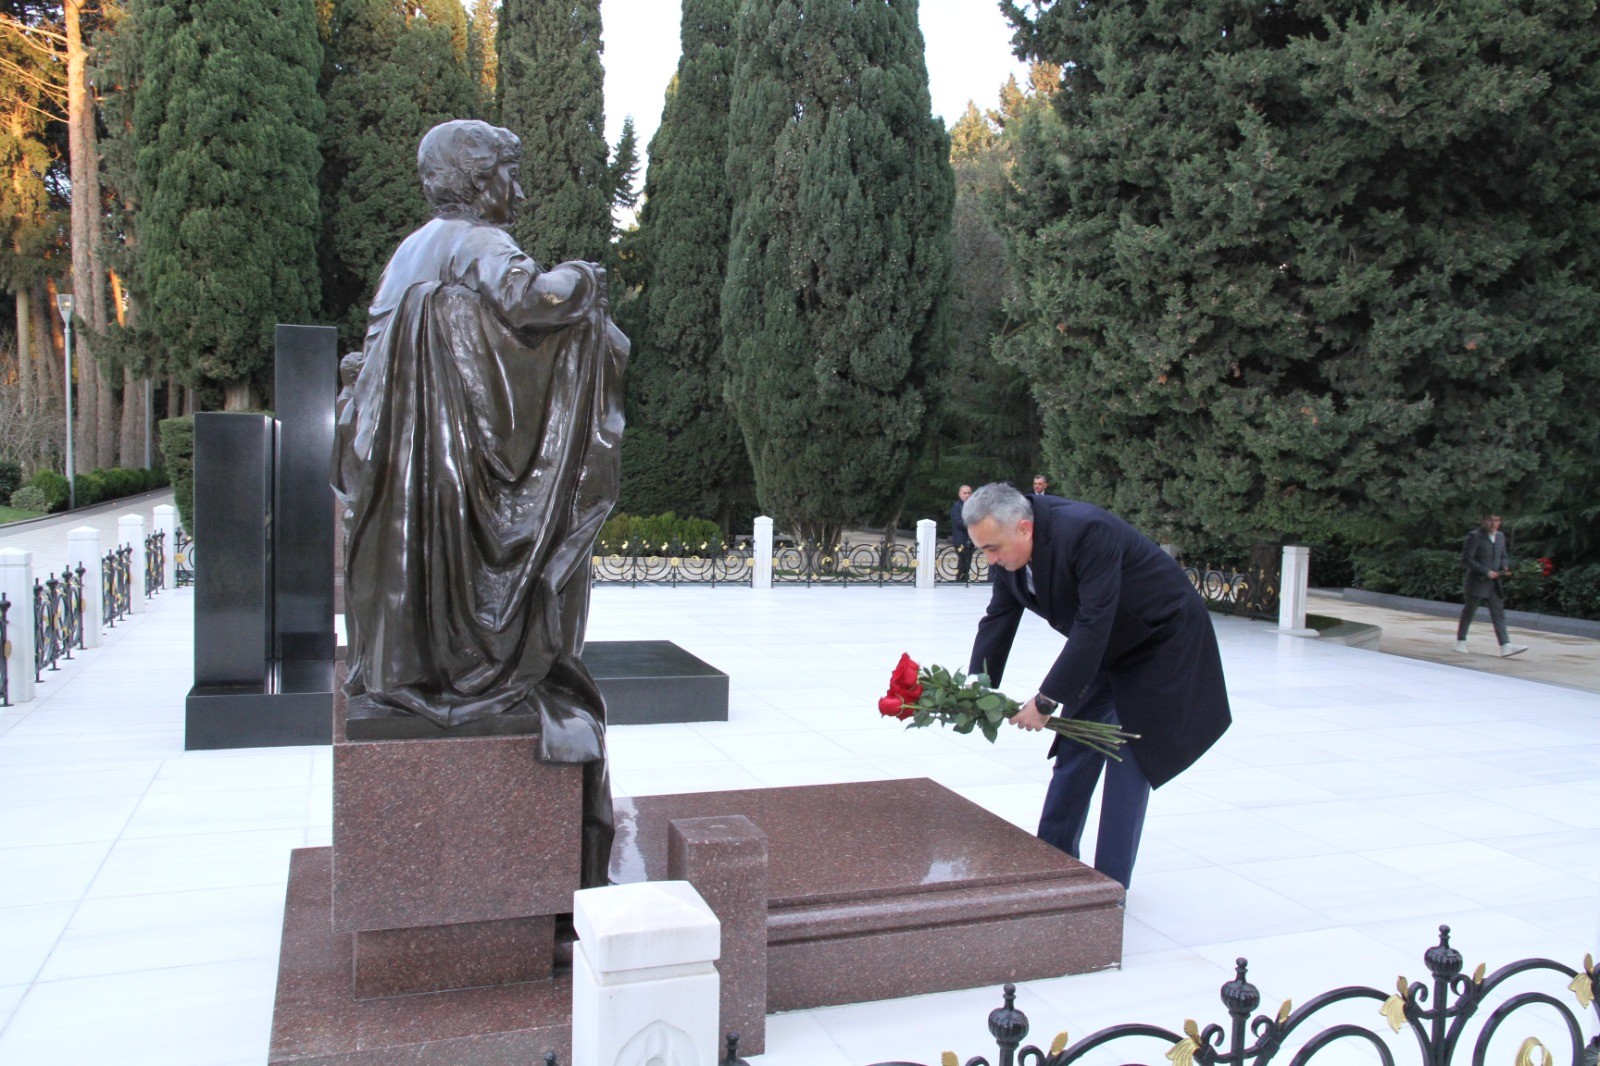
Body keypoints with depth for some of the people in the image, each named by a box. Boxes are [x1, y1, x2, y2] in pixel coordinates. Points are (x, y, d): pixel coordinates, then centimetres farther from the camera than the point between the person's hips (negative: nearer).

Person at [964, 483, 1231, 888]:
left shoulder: (1086, 531, -35)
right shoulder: (1009, 548, -11)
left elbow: (1093, 625, -36)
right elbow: (998, 619, -5)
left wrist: (1045, 700, -33)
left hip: (1162, 641, -7)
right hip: (1107, 649, 8)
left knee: (1128, 757, -7)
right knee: (1075, 748, 8)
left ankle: (1111, 882, 2)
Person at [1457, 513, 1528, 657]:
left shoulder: (1500, 536, 10)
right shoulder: (1475, 536, -10)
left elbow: (1504, 556, 21)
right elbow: (1466, 559, -15)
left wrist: (1505, 567, -2)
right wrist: (1486, 571, -20)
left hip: (1493, 583, 6)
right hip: (1476, 583, -6)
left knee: (1498, 613, -2)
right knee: (1468, 613, 5)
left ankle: (1505, 645, -8)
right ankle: (1460, 641, 19)